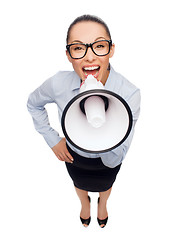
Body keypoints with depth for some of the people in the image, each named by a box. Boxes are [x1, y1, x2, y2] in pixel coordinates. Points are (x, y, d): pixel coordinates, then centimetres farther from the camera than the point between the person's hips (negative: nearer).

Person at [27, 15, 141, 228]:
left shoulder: (129, 93, -36)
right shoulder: (59, 83, -30)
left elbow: (113, 159, -34)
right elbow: (33, 103, -5)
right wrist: (52, 139, -9)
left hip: (107, 161, -1)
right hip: (73, 155, 1)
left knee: (105, 186, 34)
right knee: (80, 185, 34)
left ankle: (102, 204, 73)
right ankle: (85, 203, 74)